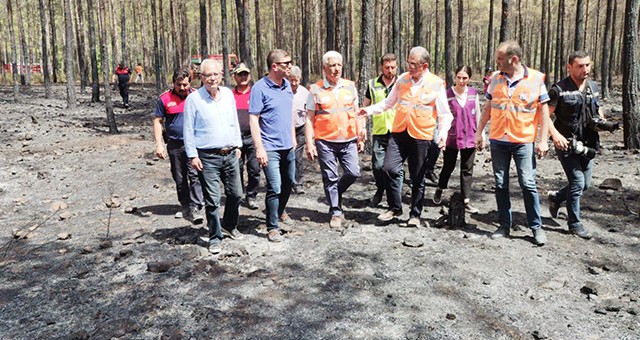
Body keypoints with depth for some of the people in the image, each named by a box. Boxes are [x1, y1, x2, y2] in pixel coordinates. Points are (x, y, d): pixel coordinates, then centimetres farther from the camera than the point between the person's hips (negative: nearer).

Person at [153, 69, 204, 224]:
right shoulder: (165, 98, 1)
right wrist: (159, 144, -3)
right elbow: (157, 121, 4)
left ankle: (196, 208, -12)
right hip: (174, 145, 2)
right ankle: (186, 208, 25)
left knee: (195, 175, -13)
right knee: (179, 179, 11)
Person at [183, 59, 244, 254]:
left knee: (236, 194, 12)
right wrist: (192, 156, -7)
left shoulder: (228, 94, 8)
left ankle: (229, 226, 35)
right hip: (208, 158, -5)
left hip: (230, 155, 5)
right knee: (212, 200, -2)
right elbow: (188, 130, -4)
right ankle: (215, 238, 12)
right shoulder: (194, 99, -6)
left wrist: (238, 145, 16)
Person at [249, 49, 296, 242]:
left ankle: (280, 210, 44)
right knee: (274, 188, -8)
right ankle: (272, 228, 6)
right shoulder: (260, 88, -14)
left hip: (288, 146, 7)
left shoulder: (287, 85, 8)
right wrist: (259, 148, -19)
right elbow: (253, 119, -15)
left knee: (289, 183, 20)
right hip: (270, 148, -7)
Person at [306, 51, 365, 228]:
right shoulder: (315, 89, -1)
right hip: (325, 142, -2)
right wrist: (309, 143, -6)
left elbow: (356, 114, 14)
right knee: (330, 178, 4)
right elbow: (310, 119, 0)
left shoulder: (350, 86, 9)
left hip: (348, 141, 3)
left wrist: (360, 137, 11)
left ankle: (335, 193, 25)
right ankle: (336, 212, 18)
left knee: (353, 172, -5)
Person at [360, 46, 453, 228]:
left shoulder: (436, 84, -3)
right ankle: (395, 207, 10)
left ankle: (415, 215, 22)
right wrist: (369, 110, 4)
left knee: (417, 179, 7)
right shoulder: (402, 79, 6)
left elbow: (445, 114, -1)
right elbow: (388, 102, 16)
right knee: (389, 168, -10)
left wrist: (443, 132, -17)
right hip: (399, 133, 3)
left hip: (421, 137, -3)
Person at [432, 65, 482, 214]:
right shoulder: (447, 94, -5)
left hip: (469, 138, 2)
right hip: (451, 137, -2)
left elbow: (477, 115, 9)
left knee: (467, 170, 5)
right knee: (448, 167, 12)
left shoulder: (474, 94, 3)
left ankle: (466, 201, 10)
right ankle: (439, 190, 37)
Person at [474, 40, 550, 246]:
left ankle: (536, 227, 12)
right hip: (498, 140, 4)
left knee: (528, 183, -3)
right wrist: (479, 133, 11)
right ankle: (504, 226, 19)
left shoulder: (536, 79, -4)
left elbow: (544, 111, -2)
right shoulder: (495, 78, 6)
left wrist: (543, 140, -7)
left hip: (523, 141, -3)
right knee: (501, 184, 8)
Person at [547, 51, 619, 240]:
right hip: (566, 144, -6)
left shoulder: (593, 87, 8)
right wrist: (555, 135, -25)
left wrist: (605, 124, -1)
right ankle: (574, 224, 9)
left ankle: (556, 198, 38)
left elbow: (598, 112, 20)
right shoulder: (559, 89, -11)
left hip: (587, 144, 7)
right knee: (577, 183, -7)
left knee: (585, 184, 13)